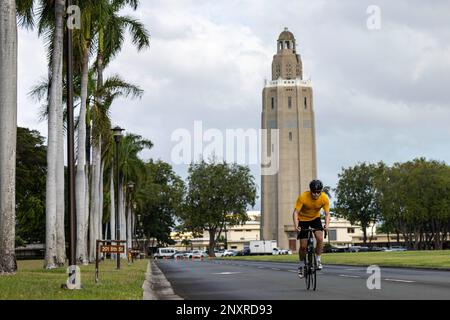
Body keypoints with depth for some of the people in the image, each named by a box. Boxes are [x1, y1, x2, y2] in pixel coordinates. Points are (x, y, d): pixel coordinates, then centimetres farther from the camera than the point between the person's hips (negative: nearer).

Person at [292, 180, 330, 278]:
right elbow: (296, 212, -28)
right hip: (303, 219, -2)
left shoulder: (324, 198, -23)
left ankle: (317, 259, 0)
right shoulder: (303, 197, -31)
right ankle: (302, 265, 20)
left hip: (315, 218, 2)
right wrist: (296, 225, -43)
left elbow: (327, 213, -19)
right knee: (303, 246, -5)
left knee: (320, 238, -22)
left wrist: (327, 224, -38)